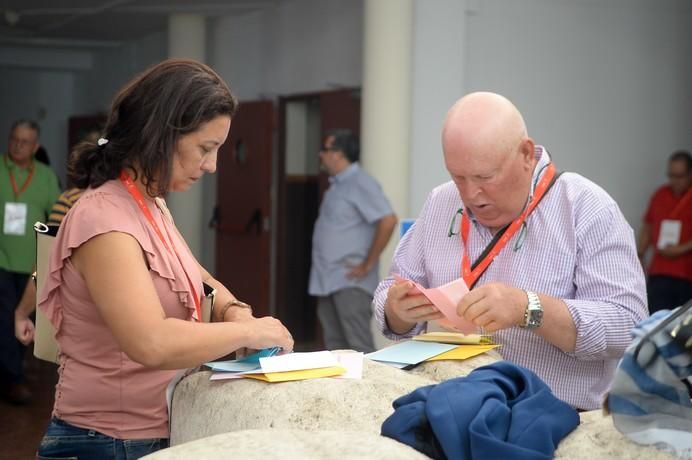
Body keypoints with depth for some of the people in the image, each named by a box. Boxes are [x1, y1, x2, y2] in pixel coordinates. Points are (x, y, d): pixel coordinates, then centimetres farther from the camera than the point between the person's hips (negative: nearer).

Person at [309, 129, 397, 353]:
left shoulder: (360, 184, -11)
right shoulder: (337, 185, 17)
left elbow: (388, 221, -21)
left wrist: (368, 265, -18)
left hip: (350, 282, -10)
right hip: (328, 281, 10)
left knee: (359, 346, -10)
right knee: (335, 346, 12)